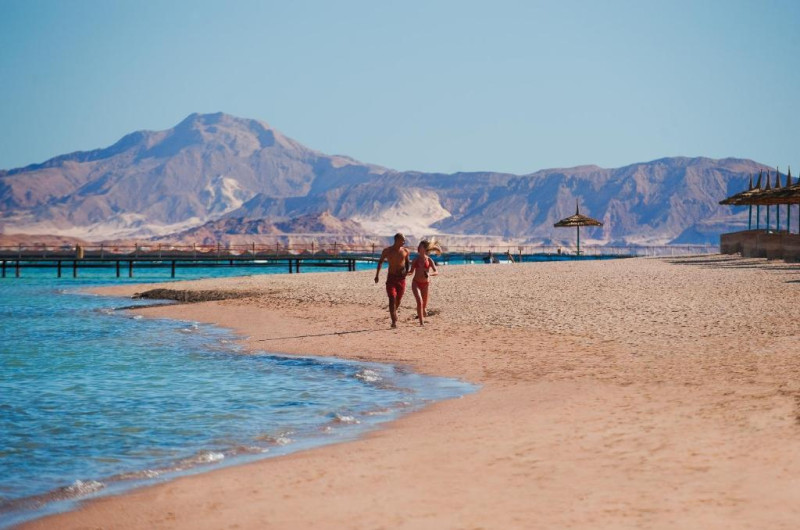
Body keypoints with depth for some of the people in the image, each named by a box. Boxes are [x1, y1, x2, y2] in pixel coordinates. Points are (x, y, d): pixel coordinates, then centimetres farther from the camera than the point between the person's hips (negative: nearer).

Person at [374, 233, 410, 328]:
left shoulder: (405, 251, 3)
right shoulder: (387, 251, -2)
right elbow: (380, 261, 14)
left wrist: (406, 272, 0)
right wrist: (377, 275, 14)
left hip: (401, 278, 2)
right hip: (391, 277, -2)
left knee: (398, 300, 10)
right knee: (392, 299, -14)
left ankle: (393, 313, 39)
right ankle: (394, 321, -18)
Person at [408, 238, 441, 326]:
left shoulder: (429, 260, -3)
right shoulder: (416, 259, 1)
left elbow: (436, 272, -7)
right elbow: (411, 272, 7)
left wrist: (429, 274, -26)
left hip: (425, 284, 1)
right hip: (416, 283, 0)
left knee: (424, 305, 11)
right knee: (420, 301, -19)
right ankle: (421, 322, -16)